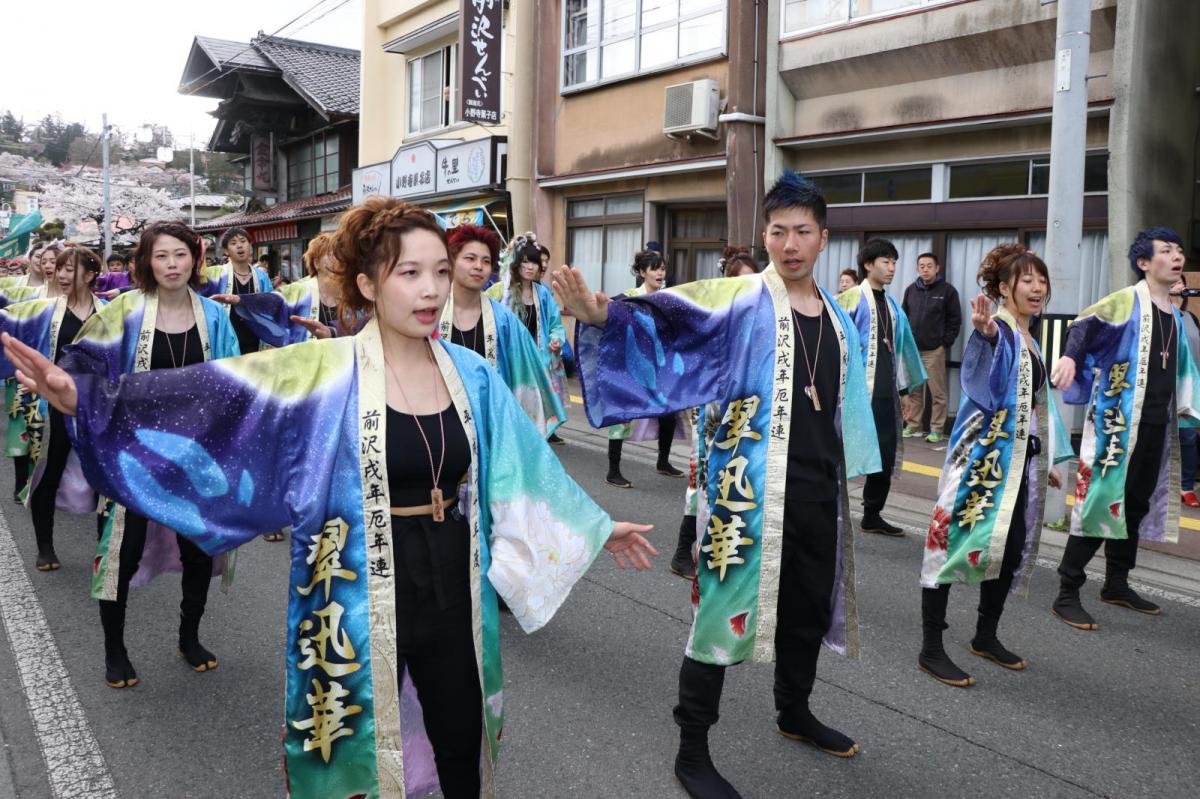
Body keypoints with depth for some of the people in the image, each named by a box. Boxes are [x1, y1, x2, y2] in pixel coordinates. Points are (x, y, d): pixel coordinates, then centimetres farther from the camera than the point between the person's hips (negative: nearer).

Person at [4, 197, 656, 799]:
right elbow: (211, 399, -22)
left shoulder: (471, 373, -1)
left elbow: (522, 470, 9)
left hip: (452, 595, 4)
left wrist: (593, 527, 16)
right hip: (360, 606, -3)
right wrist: (84, 397, -33)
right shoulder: (328, 371, -13)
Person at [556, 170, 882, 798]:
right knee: (726, 605, -1)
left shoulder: (838, 318, 11)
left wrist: (845, 477, 23)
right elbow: (666, 314, -25)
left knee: (810, 604, 19)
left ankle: (794, 713, 42)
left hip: (818, 488, 7)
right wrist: (602, 312, -43)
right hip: (750, 485, -6)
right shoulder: (742, 300, -9)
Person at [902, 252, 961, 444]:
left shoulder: (948, 290, -2)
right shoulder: (911, 290, 10)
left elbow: (955, 320, -2)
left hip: (934, 351, -4)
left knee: (937, 392, -1)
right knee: (913, 391, 9)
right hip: (912, 349, 4)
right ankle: (913, 426, 17)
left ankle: (936, 430, 4)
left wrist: (945, 344, -8)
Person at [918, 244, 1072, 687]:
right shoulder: (998, 330, -12)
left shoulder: (1028, 340, 15)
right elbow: (982, 381, -35)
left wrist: (1048, 460, 24)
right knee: (958, 540, -6)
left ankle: (986, 636, 29)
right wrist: (984, 336, -54)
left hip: (1019, 460, 9)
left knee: (1011, 549, 14)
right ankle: (931, 649, 0)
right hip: (982, 455, -9)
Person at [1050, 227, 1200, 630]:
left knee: (1137, 504, 14)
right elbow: (1085, 324, -25)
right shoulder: (1127, 301, -7)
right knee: (1101, 500, -10)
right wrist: (1070, 356, -43)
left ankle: (1116, 584, 27)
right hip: (1118, 422, -8)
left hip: (1156, 426, 8)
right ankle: (1067, 593, -5)